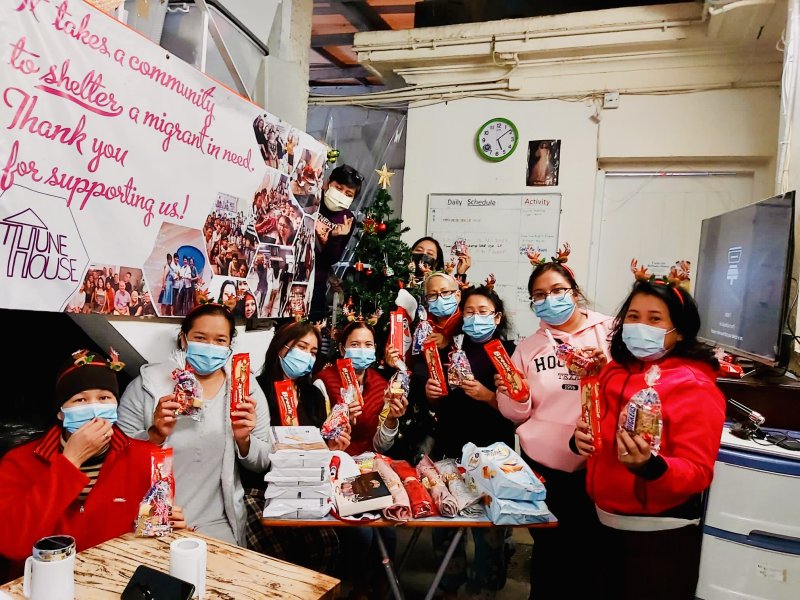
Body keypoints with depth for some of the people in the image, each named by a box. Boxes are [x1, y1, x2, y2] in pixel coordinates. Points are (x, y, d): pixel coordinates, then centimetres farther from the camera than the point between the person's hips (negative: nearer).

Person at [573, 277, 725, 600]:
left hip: (660, 533, -6)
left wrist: (651, 466, -39)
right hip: (607, 522, 7)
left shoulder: (694, 388, -17)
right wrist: (582, 439, -7)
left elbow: (698, 472, -20)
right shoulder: (615, 371, 3)